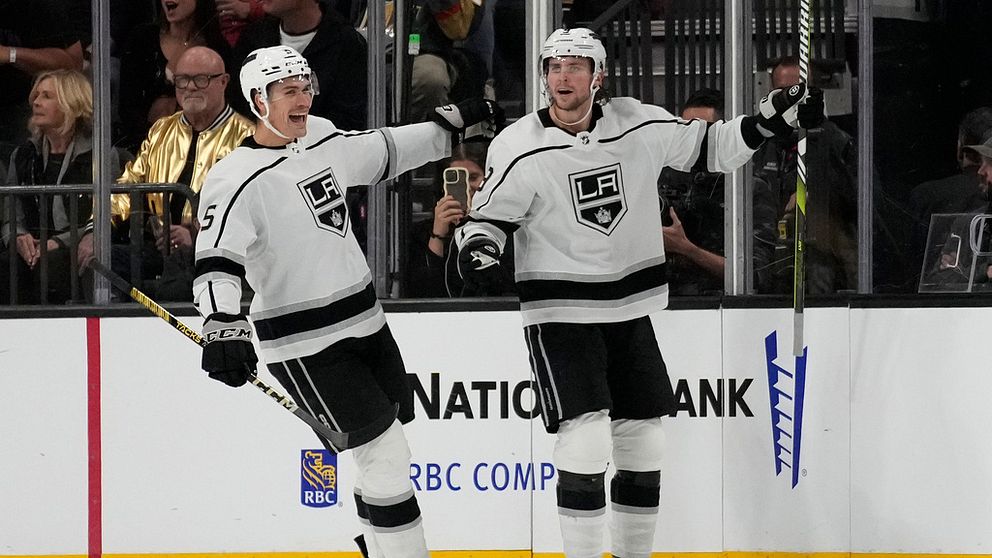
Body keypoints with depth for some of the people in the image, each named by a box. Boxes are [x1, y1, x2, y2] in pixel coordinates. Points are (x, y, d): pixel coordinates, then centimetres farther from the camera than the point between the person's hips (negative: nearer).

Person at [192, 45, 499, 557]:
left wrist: (450, 124, 30)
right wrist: (222, 322, -44)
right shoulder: (238, 180, -18)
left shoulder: (324, 141, 6)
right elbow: (216, 259, -28)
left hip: (364, 321, 8)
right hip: (307, 346, -8)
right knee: (386, 456, -11)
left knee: (388, 456, 12)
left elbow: (382, 152, 25)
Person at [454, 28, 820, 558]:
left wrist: (766, 122, -3)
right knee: (586, 438, -18)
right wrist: (476, 246, -28)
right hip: (559, 312, -5)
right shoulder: (520, 149, -12)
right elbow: (487, 217, -6)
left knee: (644, 444, 10)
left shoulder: (640, 125, -2)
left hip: (630, 312, 5)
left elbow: (708, 149, 10)